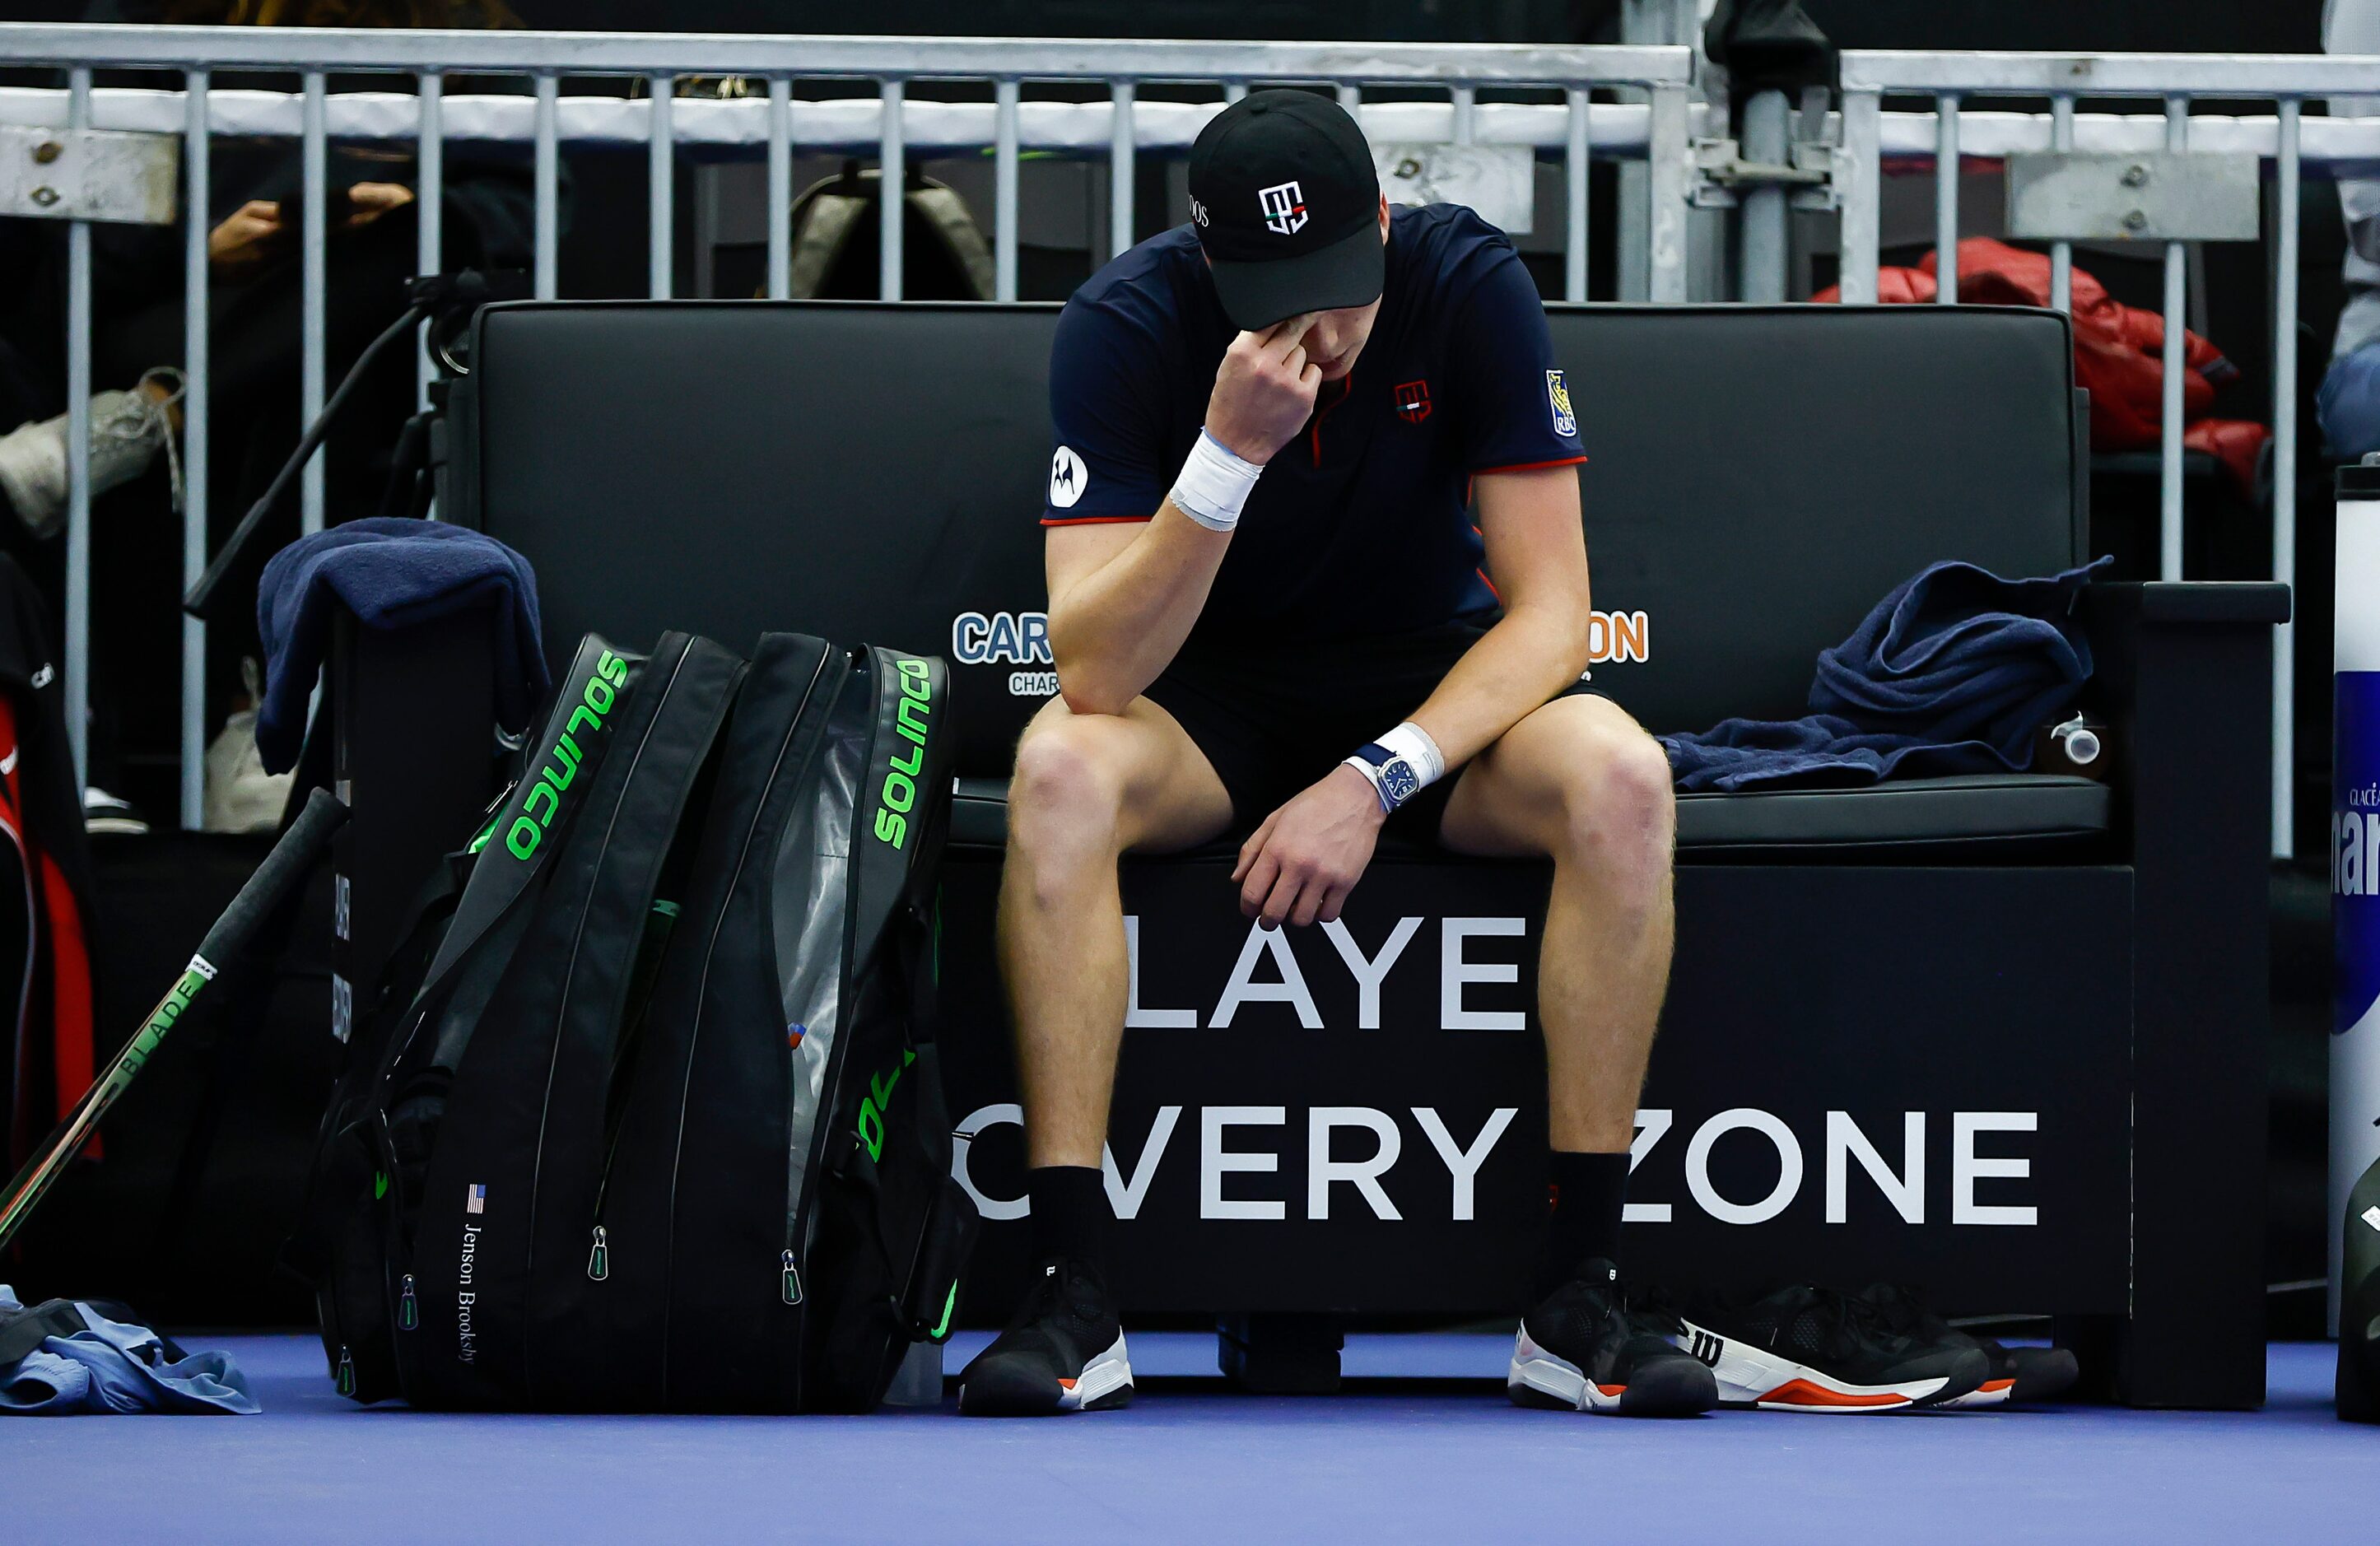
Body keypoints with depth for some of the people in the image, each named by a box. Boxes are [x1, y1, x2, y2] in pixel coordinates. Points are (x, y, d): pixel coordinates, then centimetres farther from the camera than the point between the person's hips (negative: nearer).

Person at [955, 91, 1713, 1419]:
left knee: (1623, 780, -32)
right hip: (1211, 686, -1)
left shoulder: (1473, 288, -19)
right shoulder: (1129, 324, -21)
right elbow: (1096, 673, -29)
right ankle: (1073, 1294, -31)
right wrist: (1230, 452, -41)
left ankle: (1579, 1292, -26)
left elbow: (1549, 610, -17)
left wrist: (1377, 779, -30)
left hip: (1434, 684, 1)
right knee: (1059, 772, -34)